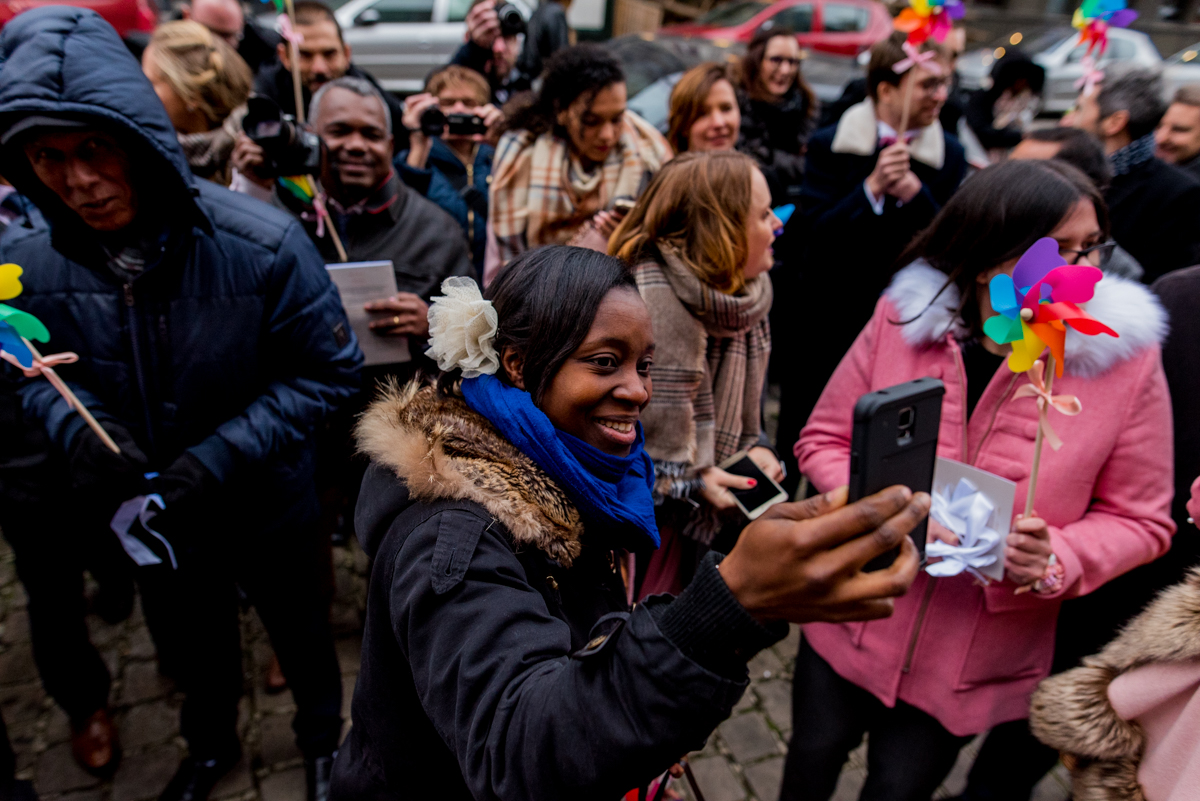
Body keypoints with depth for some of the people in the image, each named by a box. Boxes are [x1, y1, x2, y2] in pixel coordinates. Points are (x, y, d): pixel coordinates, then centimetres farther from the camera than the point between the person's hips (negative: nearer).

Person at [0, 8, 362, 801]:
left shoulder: (262, 245, -28)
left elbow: (328, 373, -21)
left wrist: (222, 455, -28)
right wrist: (77, 429, -22)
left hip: (267, 507, -3)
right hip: (147, 517, 3)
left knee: (302, 633, 23)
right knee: (192, 646, 29)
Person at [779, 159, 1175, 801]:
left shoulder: (1126, 358, -14)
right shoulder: (903, 318, -12)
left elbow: (1138, 520, -5)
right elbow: (823, 441, -3)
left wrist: (1054, 560, -24)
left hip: (976, 663, -1)